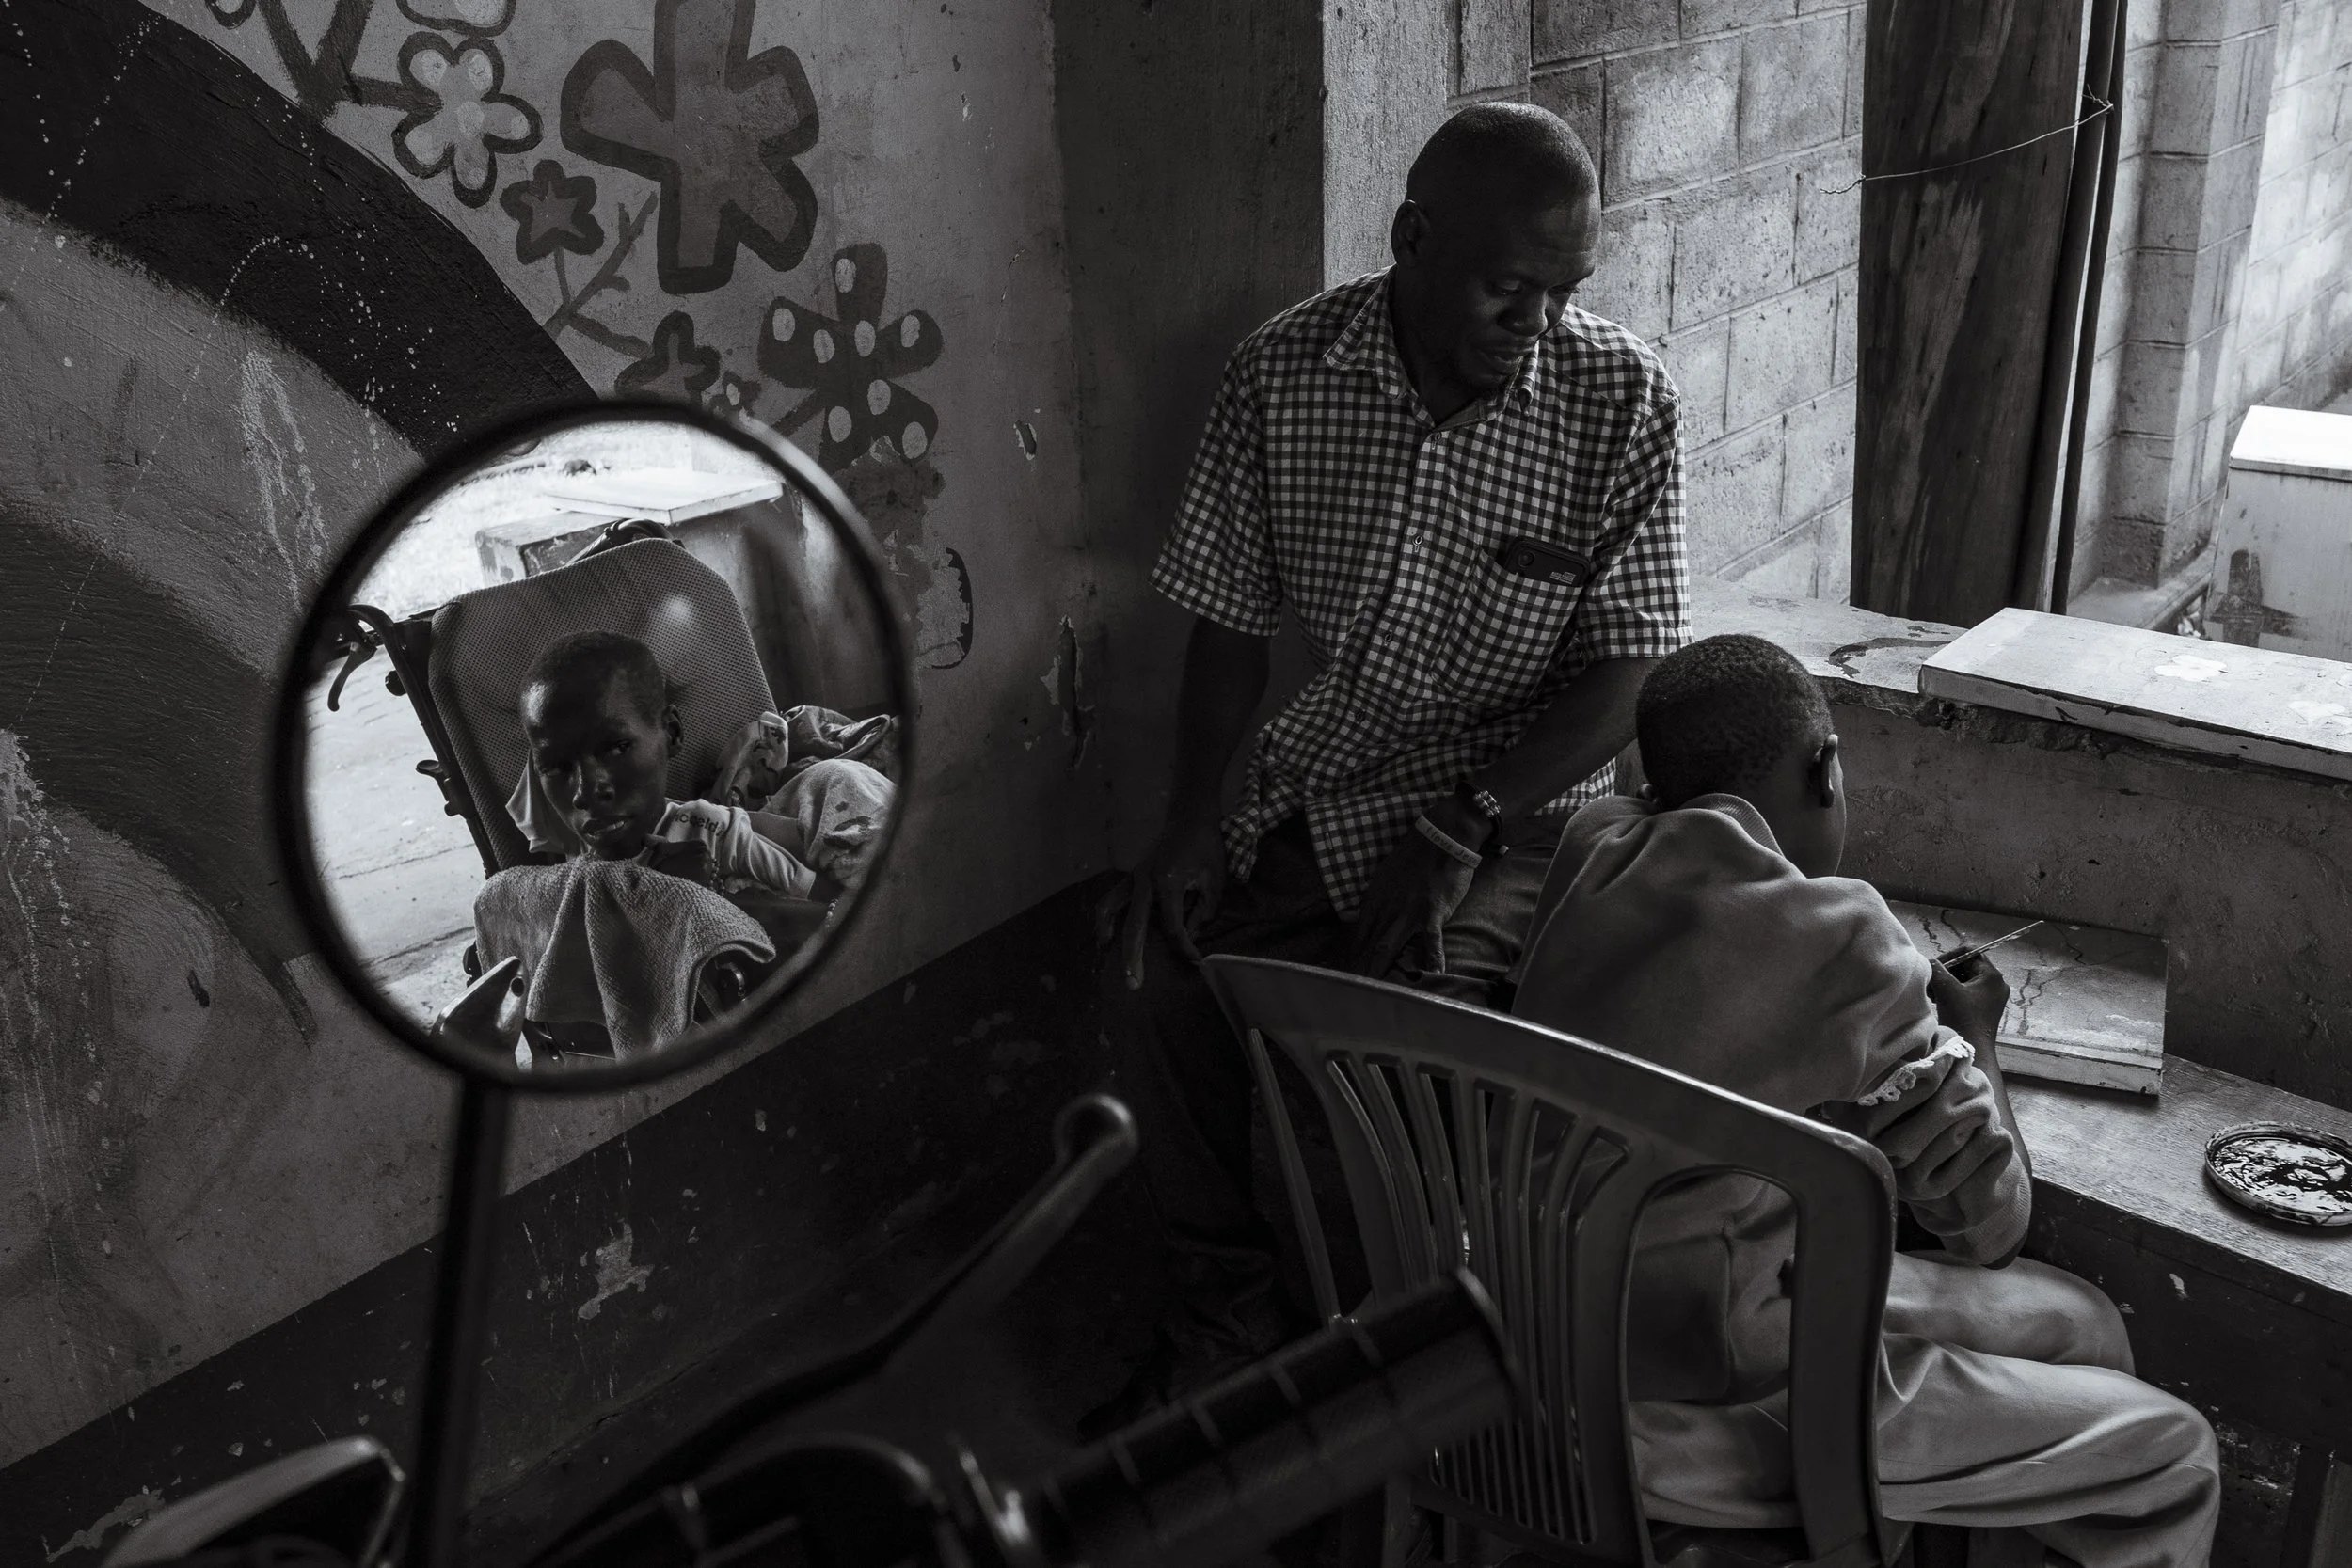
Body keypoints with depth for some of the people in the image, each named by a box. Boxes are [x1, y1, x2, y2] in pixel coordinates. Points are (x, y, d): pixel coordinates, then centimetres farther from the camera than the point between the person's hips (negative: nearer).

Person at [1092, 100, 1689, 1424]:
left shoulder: (1622, 401, -11)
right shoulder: (1283, 375, -5)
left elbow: (1624, 676, -11)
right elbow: (1231, 618, 2)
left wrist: (1457, 832, -21)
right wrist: (1195, 817, -9)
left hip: (1522, 806, -3)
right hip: (1317, 781, 4)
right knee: (1152, 954, -15)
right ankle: (1233, 1313, 7)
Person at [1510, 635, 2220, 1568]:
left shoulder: (1593, 845, -4)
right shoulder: (1834, 936, -24)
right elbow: (1988, 1227, -10)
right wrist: (1969, 1040, 7)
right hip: (1688, 1412, -8)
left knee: (2079, 1323, 19)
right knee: (2172, 1459, 5)